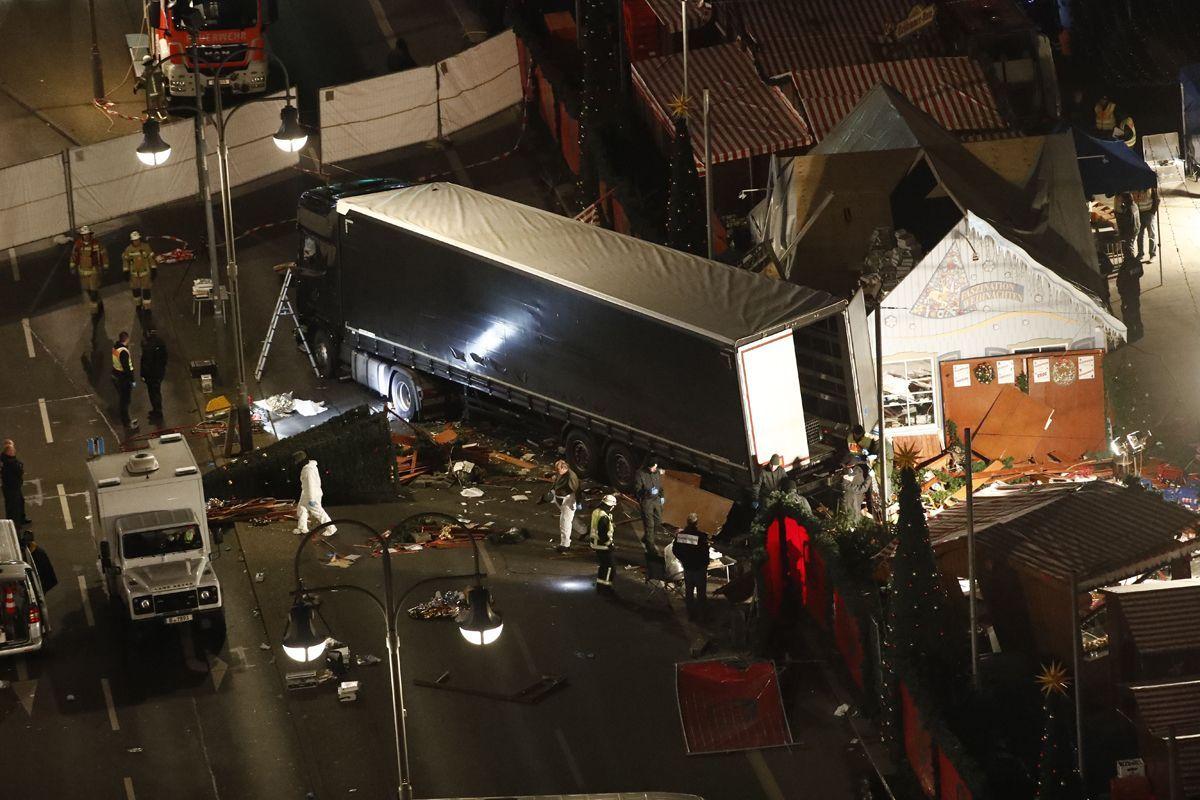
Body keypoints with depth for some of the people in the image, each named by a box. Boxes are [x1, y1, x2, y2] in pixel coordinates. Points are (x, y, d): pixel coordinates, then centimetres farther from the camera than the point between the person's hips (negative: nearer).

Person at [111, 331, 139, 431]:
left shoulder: (115, 347, -1)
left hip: (115, 376, 9)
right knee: (125, 400, 3)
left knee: (121, 398, 22)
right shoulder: (123, 351, -28)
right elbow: (126, 367, -26)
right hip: (123, 378, -9)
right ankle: (127, 422, 12)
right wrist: (132, 380, -19)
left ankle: (126, 419, 37)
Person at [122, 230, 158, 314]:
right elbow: (125, 260, 2)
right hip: (134, 274, 2)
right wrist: (126, 272, 1)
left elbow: (152, 259, -5)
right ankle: (138, 306, 36)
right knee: (136, 291, 13)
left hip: (145, 273, -2)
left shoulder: (146, 247, -13)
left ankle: (146, 308, 10)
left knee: (146, 291, -1)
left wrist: (153, 270, -6)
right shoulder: (128, 249, -8)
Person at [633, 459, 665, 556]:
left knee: (658, 523, 12)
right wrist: (648, 492, -32)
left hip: (657, 500, 7)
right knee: (649, 525, -6)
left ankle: (646, 540, 33)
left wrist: (662, 496, 13)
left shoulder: (657, 472, 5)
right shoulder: (640, 474, -16)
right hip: (646, 501, -7)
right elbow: (637, 490, -18)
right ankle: (650, 547, 1)